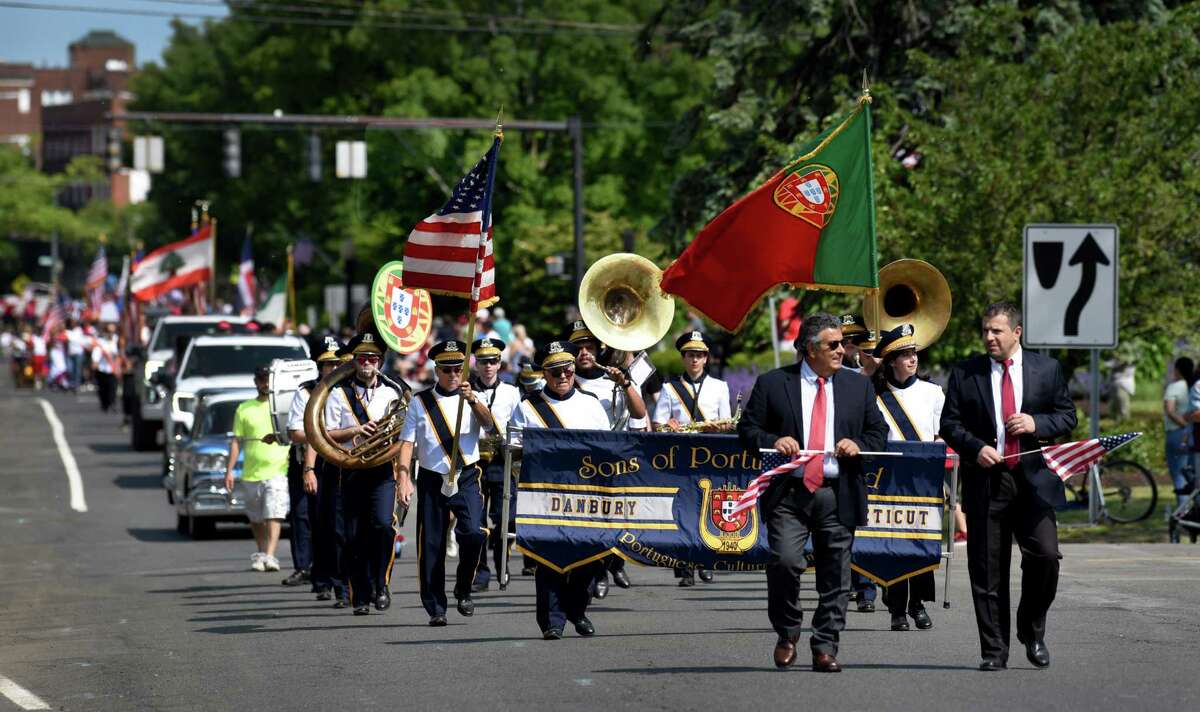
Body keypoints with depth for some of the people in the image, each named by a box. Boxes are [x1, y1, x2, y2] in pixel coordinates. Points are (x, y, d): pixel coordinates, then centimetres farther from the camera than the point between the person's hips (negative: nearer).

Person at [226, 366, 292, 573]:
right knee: (256, 519, 12)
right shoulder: (244, 409, 11)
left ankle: (269, 556, -23)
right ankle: (261, 552, 28)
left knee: (274, 516, -15)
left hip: (278, 472, -3)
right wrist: (229, 470, 4)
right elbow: (236, 441, 10)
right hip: (251, 473, 3)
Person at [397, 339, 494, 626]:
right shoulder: (420, 402, 6)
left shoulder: (473, 399, 6)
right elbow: (407, 442, 3)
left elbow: (488, 423, -13)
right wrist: (404, 479, -8)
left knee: (473, 533, -19)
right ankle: (436, 609, 10)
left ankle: (463, 590, 4)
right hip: (432, 481, 1)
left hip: (466, 478, -1)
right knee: (431, 546, 0)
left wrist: (472, 400, -31)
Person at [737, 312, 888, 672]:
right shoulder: (773, 383, 5)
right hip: (790, 493, -2)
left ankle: (825, 647, 11)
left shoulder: (858, 385, 12)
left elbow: (879, 431, 16)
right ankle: (787, 633, 4)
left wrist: (859, 445, -5)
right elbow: (747, 428, 6)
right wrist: (772, 441, -13)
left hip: (838, 495, 3)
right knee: (786, 561, -18)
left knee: (835, 575, 2)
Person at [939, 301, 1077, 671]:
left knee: (1045, 556, -11)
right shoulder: (965, 373, 6)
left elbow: (1067, 416, 10)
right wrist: (975, 448, -12)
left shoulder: (1047, 369, 8)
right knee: (987, 571, 0)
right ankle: (994, 650, 7)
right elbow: (949, 422, 6)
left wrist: (1036, 423, -9)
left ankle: (1032, 631, 12)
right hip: (986, 480, 0)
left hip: (1034, 479, 0)